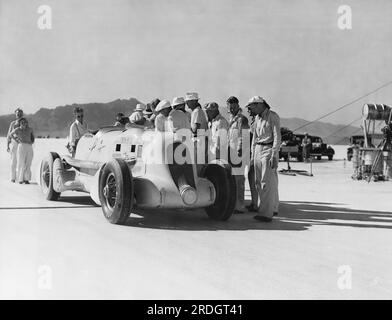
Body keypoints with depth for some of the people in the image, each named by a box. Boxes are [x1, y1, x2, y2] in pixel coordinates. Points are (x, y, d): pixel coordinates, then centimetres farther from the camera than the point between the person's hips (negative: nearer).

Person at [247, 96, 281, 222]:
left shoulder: (273, 116, -9)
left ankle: (266, 213, -11)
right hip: (258, 150, 8)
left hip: (269, 149, -8)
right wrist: (252, 155, 18)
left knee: (267, 182, -11)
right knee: (259, 182, 9)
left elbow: (277, 137, -14)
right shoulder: (257, 118, 14)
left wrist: (274, 156, -21)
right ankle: (273, 208, 21)